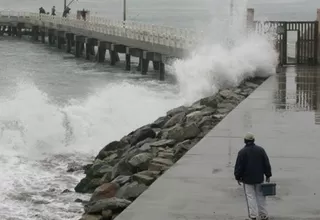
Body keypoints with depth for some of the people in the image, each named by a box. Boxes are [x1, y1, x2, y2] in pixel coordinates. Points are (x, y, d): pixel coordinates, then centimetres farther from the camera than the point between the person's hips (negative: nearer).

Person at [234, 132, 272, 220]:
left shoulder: (242, 152, -11)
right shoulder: (260, 150, 0)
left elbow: (238, 166, -8)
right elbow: (266, 164, 3)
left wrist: (238, 177, 4)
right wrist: (268, 176, 10)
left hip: (247, 179, -3)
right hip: (259, 178, 3)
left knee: (250, 197, 2)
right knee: (260, 196, 11)